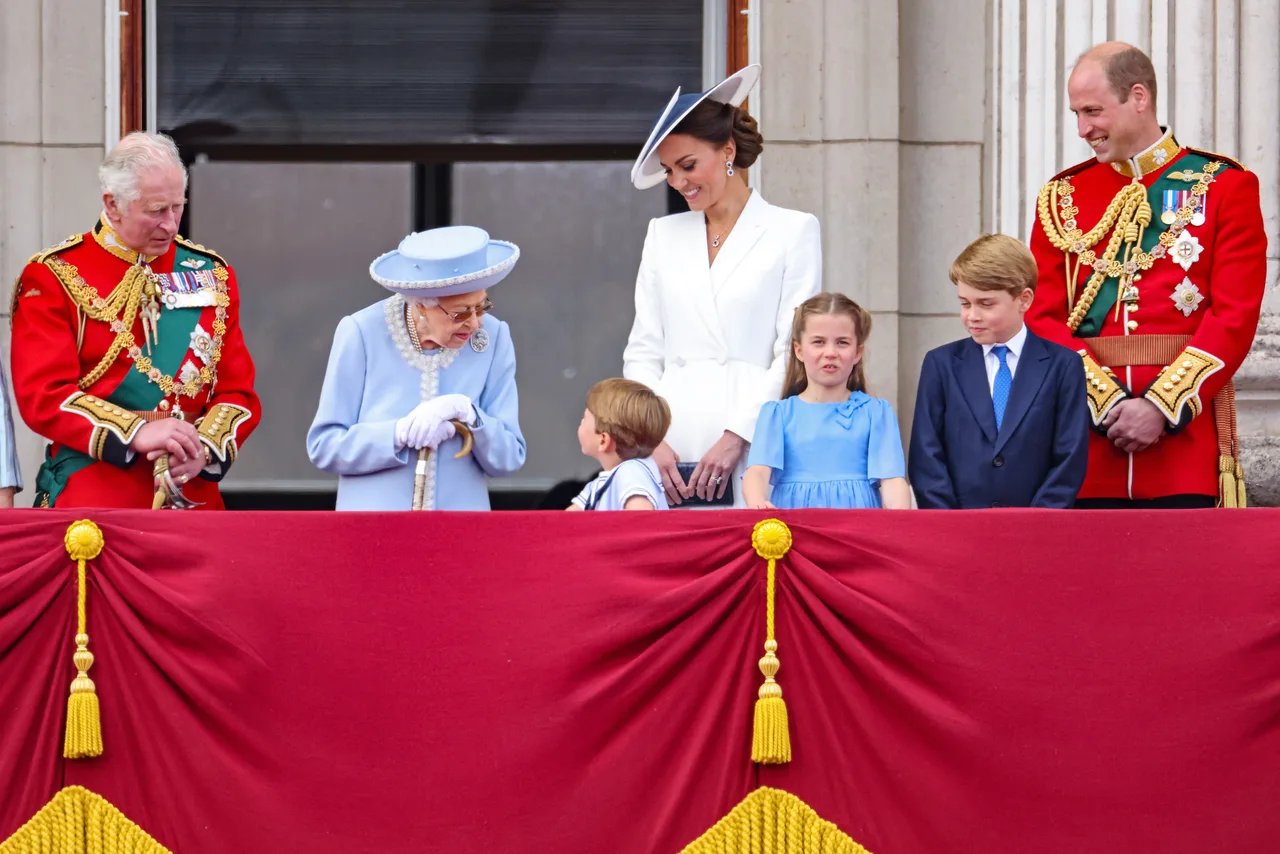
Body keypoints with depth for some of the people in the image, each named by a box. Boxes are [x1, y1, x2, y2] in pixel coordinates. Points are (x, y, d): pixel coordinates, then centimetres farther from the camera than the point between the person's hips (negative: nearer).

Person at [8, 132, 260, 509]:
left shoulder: (212, 275, 10)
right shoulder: (54, 277, -2)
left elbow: (238, 393, 9)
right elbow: (44, 393, -11)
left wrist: (203, 448, -12)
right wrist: (137, 434, -22)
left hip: (192, 496, 3)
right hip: (89, 499, -3)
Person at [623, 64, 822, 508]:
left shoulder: (793, 231, 6)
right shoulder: (663, 234, 18)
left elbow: (794, 354, -2)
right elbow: (643, 351, 14)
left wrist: (736, 437, -11)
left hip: (752, 450, -3)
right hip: (671, 451, 3)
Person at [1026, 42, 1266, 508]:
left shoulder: (1224, 186, 4)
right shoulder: (1062, 198, 12)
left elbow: (1236, 316, -4)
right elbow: (1043, 317, 5)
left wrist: (1162, 407, -13)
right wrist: (1107, 403, -9)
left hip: (1186, 426, -2)